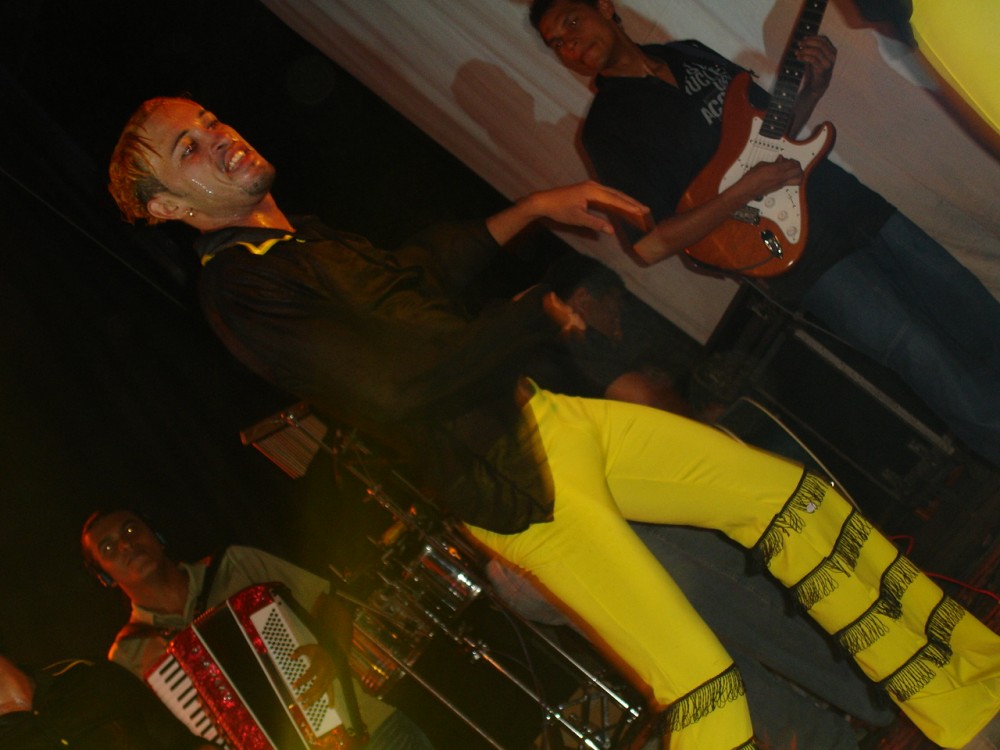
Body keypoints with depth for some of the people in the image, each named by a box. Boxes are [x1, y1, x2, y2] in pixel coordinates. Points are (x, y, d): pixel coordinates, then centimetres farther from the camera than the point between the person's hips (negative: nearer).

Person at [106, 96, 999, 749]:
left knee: (795, 500, 5)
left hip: (544, 417, 9)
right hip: (507, 486, -9)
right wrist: (544, 310, -14)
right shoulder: (238, 288, -15)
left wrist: (534, 208, 23)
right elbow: (400, 385, -24)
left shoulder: (306, 236, 13)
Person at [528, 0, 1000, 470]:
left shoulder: (691, 53, 14)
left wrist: (813, 89, 1)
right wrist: (745, 191, -19)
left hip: (844, 198, 7)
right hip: (802, 250, -7)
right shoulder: (608, 126, -6)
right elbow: (648, 246, -13)